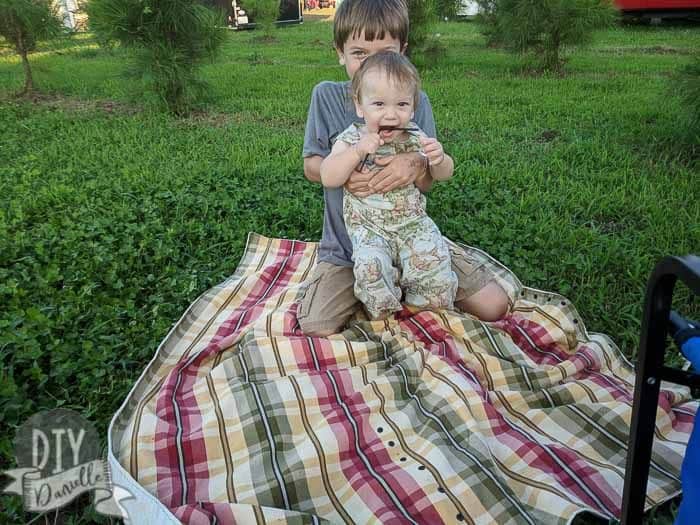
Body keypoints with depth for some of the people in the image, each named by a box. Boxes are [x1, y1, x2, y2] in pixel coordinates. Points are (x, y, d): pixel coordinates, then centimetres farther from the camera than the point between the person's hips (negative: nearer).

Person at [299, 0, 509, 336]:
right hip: (348, 245, -1)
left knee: (494, 306, -5)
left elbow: (427, 184, -2)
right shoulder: (326, 96, -5)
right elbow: (310, 166, -3)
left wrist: (417, 164, -27)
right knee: (315, 328, -21)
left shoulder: (417, 102, -2)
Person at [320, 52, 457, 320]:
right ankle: (383, 313, 1)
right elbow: (328, 178, -17)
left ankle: (431, 311, 8)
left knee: (433, 257, -20)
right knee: (370, 264, -28)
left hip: (413, 222, 2)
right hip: (369, 228, -1)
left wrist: (439, 158, -18)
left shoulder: (414, 137, 0)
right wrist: (357, 151, -29)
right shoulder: (351, 139, -5)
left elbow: (443, 175, 6)